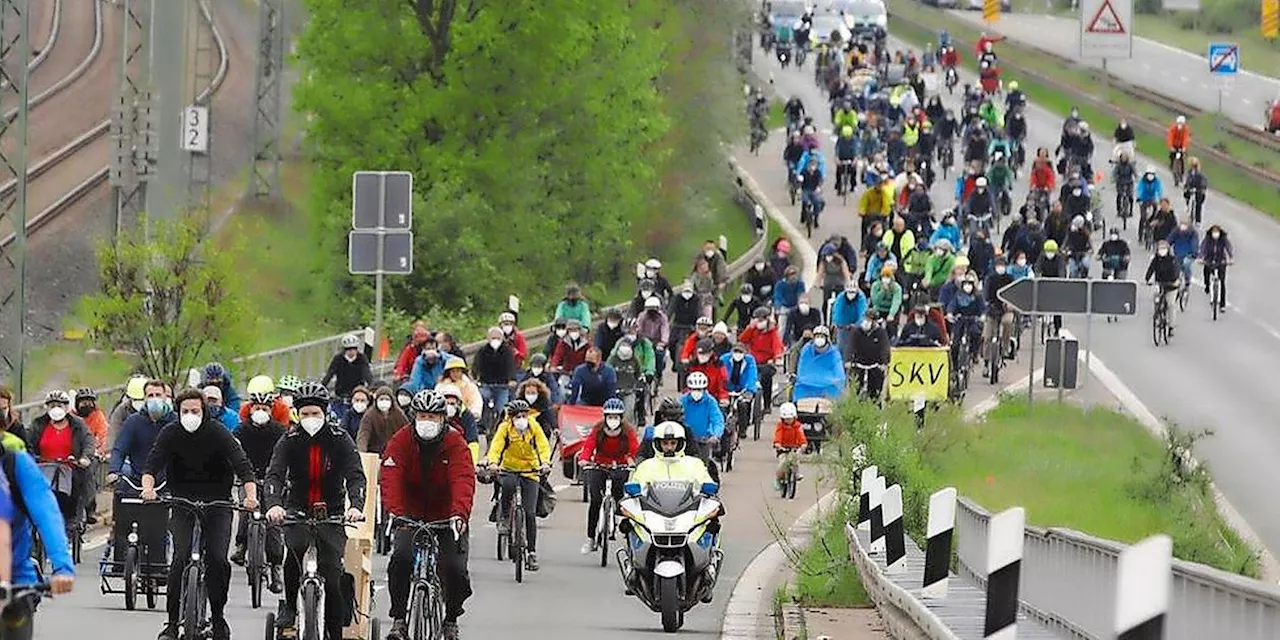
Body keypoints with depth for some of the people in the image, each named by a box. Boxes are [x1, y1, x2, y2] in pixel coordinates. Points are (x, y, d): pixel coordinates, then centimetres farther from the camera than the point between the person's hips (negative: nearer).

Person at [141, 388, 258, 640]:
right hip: (182, 500, 1)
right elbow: (152, 463, -15)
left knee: (217, 559, -12)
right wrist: (148, 486, -37)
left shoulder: (218, 434, -13)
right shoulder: (170, 433, -8)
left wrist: (251, 494, -37)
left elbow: (243, 465, -20)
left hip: (217, 502, -1)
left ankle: (218, 616, 7)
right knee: (180, 557, -15)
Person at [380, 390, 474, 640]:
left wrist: (459, 514, -43)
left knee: (455, 570, -13)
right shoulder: (401, 441, -8)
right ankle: (398, 619, -12)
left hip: (447, 518, -1)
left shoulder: (455, 444, -11)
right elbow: (391, 477, -20)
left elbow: (463, 481, -25)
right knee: (401, 558, -24)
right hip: (411, 514, 1)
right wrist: (393, 511, -38)